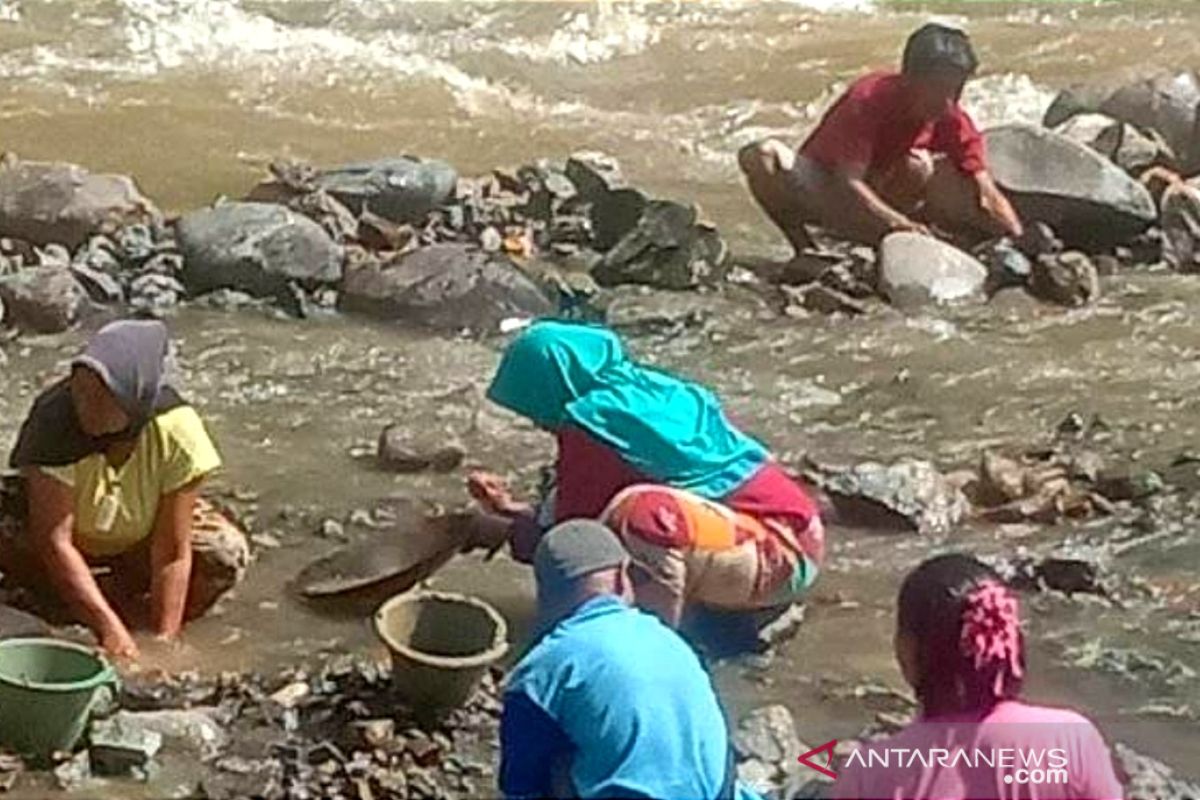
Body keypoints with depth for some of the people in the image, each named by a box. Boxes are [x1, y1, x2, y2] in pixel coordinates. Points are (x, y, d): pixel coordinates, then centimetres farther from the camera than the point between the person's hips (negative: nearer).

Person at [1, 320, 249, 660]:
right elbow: (55, 541, -35)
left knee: (226, 554, -24)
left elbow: (172, 553, -28)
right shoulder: (55, 419, -35)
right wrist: (110, 629, -39)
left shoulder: (177, 432, -32)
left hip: (138, 537, 0)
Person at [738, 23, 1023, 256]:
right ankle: (804, 249, -17)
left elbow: (987, 193, -17)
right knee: (765, 156, -33)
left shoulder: (952, 120, -13)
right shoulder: (868, 100, -27)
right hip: (822, 193, -3)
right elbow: (848, 183, -36)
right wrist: (899, 224, -50)